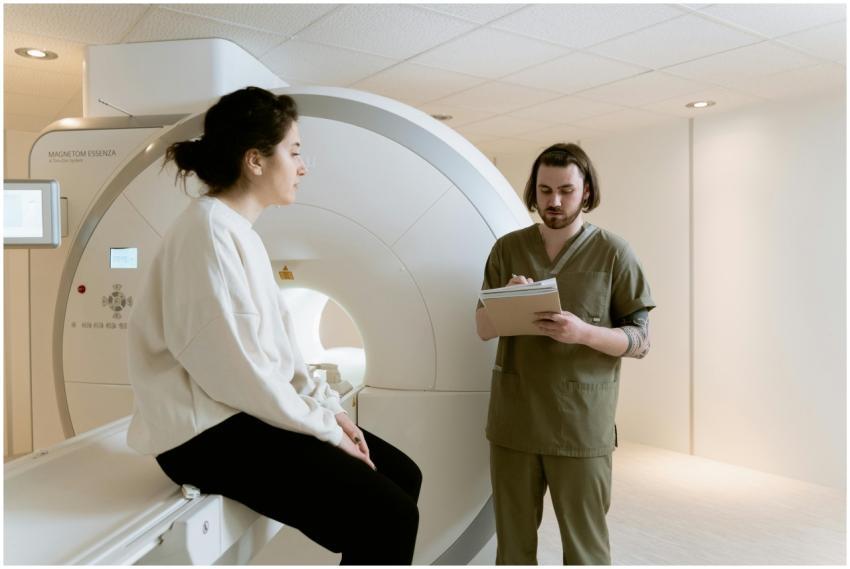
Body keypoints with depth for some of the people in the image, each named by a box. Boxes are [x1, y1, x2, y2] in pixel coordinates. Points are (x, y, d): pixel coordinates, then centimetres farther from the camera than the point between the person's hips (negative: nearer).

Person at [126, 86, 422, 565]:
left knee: (403, 475, 4)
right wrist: (325, 428, -14)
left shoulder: (239, 230, 13)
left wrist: (329, 406, 3)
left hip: (253, 411, 10)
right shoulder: (210, 230, -18)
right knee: (388, 517, -16)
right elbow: (238, 369, -23)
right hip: (210, 430, -9)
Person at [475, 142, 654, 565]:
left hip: (582, 425, -2)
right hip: (513, 421, 3)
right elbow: (483, 329, 6)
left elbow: (640, 341, -3)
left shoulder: (614, 253, -3)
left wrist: (583, 332, -22)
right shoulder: (507, 248, 5)